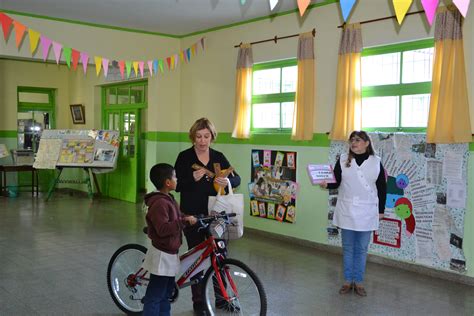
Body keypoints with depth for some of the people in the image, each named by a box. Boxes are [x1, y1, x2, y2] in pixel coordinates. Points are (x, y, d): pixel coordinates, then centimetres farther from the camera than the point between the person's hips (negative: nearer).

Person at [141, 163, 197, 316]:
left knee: (166, 293, 20)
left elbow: (175, 219, 23)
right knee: (155, 296, 0)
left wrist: (189, 218, 9)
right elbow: (163, 229, -30)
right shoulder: (159, 203, -22)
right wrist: (184, 221, -30)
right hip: (162, 256, -10)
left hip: (169, 254, 10)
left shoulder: (167, 199, 10)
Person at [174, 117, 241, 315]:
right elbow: (177, 185, -7)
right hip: (192, 215, -2)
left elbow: (237, 179, 3)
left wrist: (228, 181, -19)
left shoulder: (218, 157, 5)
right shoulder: (185, 157, -3)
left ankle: (221, 298, 20)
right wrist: (193, 178, -24)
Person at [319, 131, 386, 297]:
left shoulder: (376, 162, -1)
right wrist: (326, 184, -24)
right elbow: (336, 182, -2)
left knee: (361, 249, 8)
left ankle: (359, 282, 19)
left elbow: (382, 188, 4)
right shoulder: (343, 159, 0)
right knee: (347, 248, 9)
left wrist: (381, 210, 4)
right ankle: (348, 281, 20)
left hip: (366, 212, -1)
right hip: (346, 210, 1)